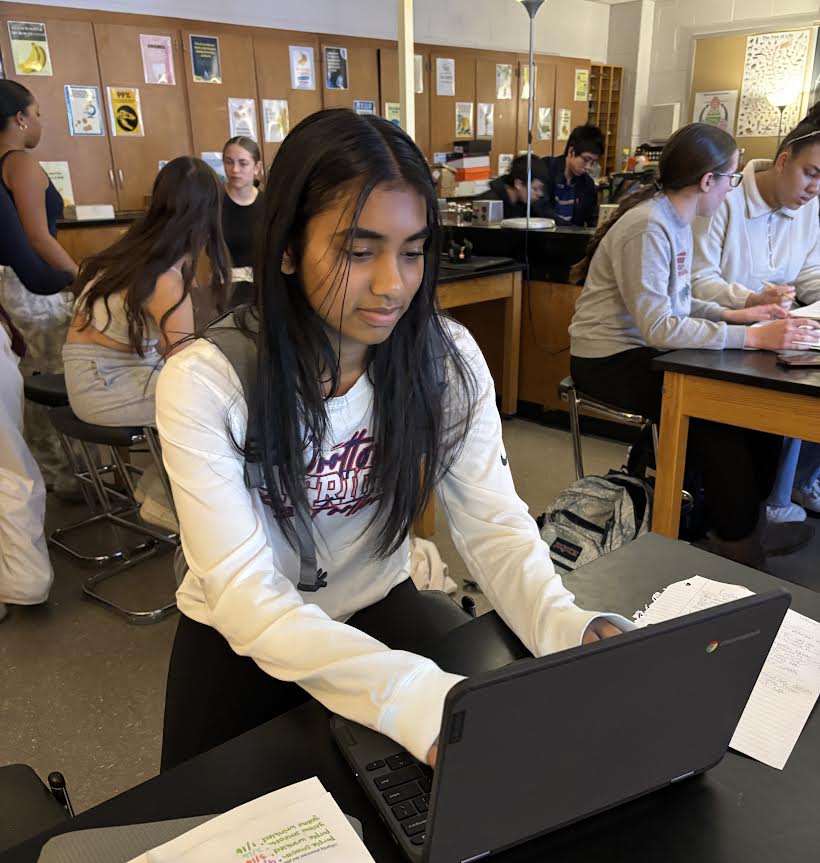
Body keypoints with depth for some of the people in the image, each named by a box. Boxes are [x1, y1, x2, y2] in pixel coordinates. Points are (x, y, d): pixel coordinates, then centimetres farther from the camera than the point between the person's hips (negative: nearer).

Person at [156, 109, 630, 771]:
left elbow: (495, 525, -16)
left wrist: (570, 630, -38)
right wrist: (421, 700, -47)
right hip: (240, 643, -1)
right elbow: (246, 596, -31)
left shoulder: (448, 360, -14)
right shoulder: (205, 384, -25)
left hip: (379, 611, 2)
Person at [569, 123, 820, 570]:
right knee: (719, 415, -18)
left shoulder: (675, 221, 7)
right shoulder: (647, 228, -22)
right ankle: (736, 542, 1)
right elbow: (658, 327, -29)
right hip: (610, 361, -9)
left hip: (645, 350, 9)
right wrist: (752, 337, -29)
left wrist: (736, 315, 0)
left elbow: (674, 302, 13)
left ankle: (750, 513, 13)